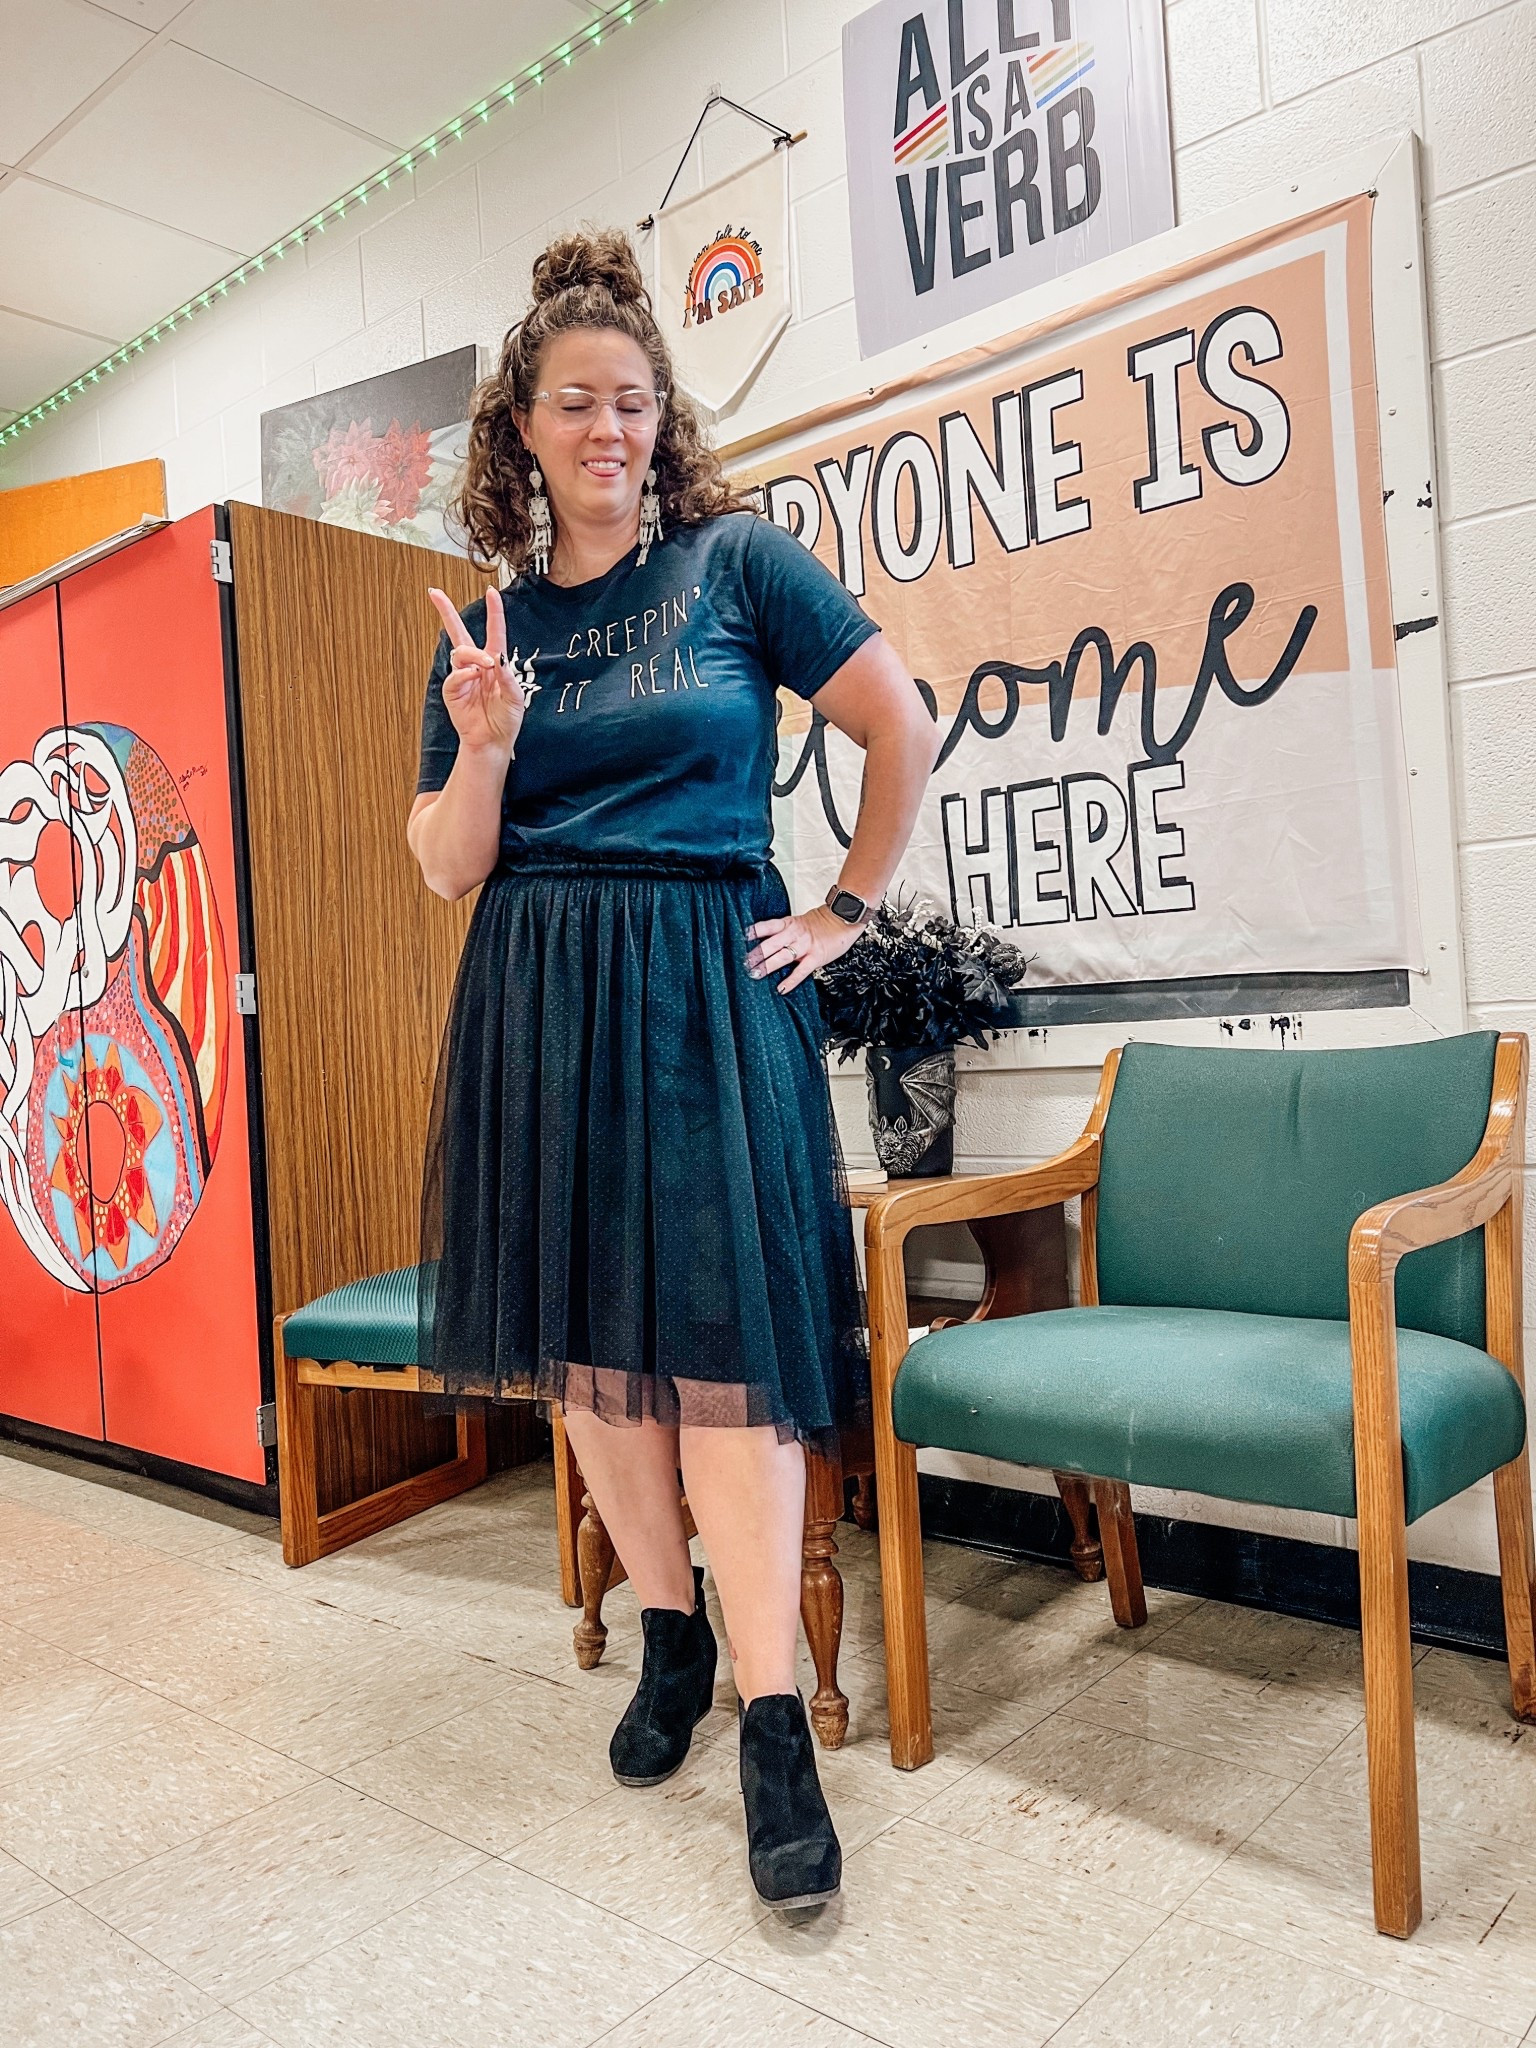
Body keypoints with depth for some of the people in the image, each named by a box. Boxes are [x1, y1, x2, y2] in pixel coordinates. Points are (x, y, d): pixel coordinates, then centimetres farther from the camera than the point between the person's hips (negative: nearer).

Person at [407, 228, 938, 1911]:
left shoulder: (738, 562, 3)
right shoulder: (484, 629, 11)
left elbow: (904, 730, 4)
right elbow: (448, 868, 8)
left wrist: (844, 912, 3)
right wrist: (485, 743, -10)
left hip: (708, 991, -3)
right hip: (538, 1005, 4)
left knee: (721, 1343, -6)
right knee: (585, 1343, 8)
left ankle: (773, 1724, 3)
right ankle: (671, 1639, 27)